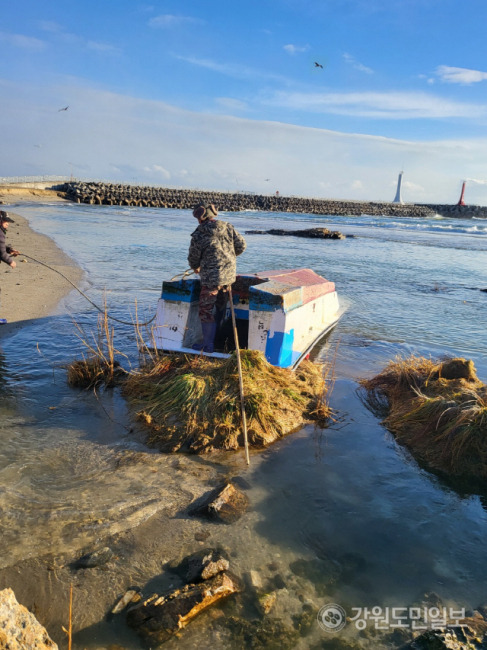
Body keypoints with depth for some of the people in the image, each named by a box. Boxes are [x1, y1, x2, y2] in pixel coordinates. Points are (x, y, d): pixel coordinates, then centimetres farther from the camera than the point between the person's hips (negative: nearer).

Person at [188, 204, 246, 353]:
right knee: (221, 304, 24)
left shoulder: (199, 235, -11)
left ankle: (208, 345, 8)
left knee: (205, 310, 3)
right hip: (229, 274, 7)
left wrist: (195, 267, 23)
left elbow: (193, 257, 0)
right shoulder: (228, 227, 2)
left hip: (211, 277, -7)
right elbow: (241, 245, 5)